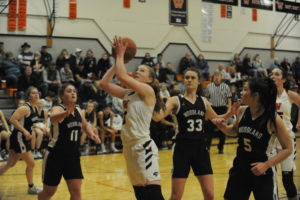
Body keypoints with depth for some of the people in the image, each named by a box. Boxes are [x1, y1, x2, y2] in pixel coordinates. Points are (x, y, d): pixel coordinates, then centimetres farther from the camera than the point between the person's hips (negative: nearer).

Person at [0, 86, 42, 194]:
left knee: (11, 163, 13)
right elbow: (12, 120, -24)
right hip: (18, 138, -9)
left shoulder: (35, 108, 9)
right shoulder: (25, 108, -18)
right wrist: (24, 131, -24)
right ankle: (31, 188, 18)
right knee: (31, 163, 1)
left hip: (24, 138, 9)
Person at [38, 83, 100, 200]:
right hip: (56, 156, -5)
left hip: (73, 156, 5)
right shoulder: (58, 109, -14)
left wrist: (91, 134, 3)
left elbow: (85, 125, 25)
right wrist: (67, 112, -61)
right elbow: (53, 119, -40)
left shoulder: (79, 111, 5)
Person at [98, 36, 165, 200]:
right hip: (129, 147, 9)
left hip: (143, 146, -9)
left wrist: (120, 54, -3)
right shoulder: (128, 93, 16)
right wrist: (117, 60, 14)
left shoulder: (148, 91, -6)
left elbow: (121, 76, -17)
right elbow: (104, 83, 14)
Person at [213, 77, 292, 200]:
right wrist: (223, 127, -5)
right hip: (240, 169, 5)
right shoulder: (242, 111, -4)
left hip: (263, 173, -5)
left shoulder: (273, 119, -18)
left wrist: (266, 165, -20)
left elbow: (288, 149, -12)